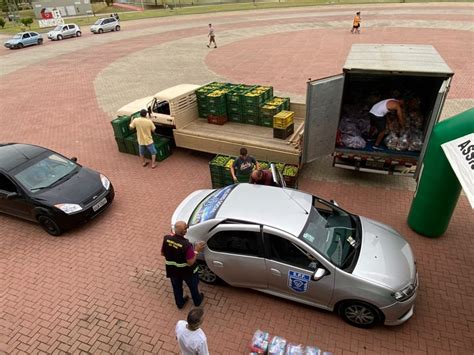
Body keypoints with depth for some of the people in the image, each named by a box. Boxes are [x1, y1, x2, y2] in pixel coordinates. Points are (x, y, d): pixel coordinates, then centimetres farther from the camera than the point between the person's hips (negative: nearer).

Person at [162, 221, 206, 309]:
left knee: (176, 287, 29)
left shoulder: (167, 238, -22)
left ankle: (180, 303, 53)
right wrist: (196, 250, -18)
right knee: (193, 286, 26)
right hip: (186, 271, -3)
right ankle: (197, 301, 51)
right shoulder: (186, 245, -36)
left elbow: (163, 253, -5)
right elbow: (191, 262, -27)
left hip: (172, 269, 4)